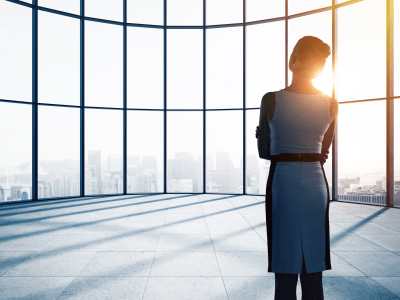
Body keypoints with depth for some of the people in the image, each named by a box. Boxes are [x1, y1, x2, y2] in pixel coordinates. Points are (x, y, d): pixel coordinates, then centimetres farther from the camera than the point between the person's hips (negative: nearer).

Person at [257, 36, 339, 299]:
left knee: (285, 271, 6)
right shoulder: (332, 105, 1)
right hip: (316, 181, 3)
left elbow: (264, 147, 5)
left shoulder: (270, 100, -7)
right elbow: (324, 152, 12)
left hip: (282, 180, -3)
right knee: (313, 272, 14)